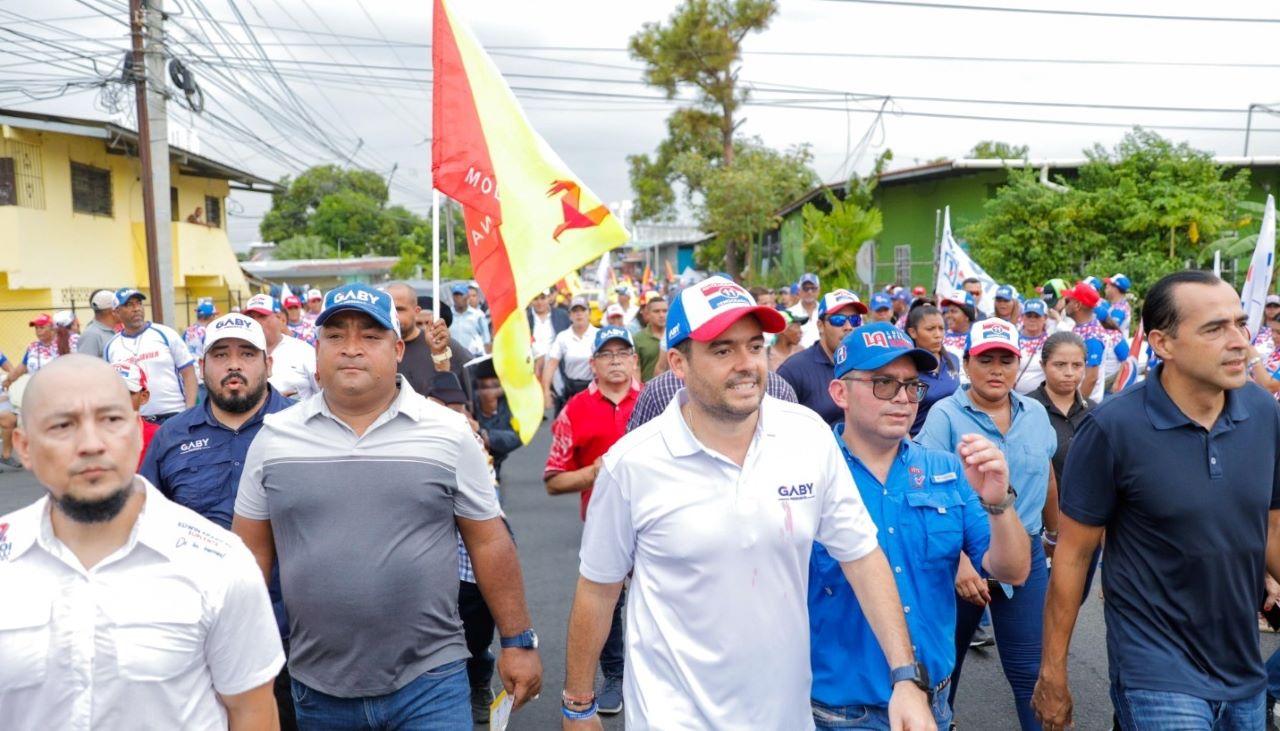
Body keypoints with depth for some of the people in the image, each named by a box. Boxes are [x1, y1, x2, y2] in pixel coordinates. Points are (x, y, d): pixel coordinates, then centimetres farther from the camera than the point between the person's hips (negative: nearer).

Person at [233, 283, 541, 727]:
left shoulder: (449, 433, -4)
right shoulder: (273, 437, 1)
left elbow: (488, 542, 0)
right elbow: (251, 551, 7)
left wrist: (518, 641, 1)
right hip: (317, 688, 2)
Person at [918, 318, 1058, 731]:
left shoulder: (1036, 414, 4)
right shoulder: (945, 415, -11)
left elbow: (1047, 481, 17)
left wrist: (1054, 533, 25)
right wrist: (958, 560, -22)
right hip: (959, 557, -3)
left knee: (1031, 670, 3)